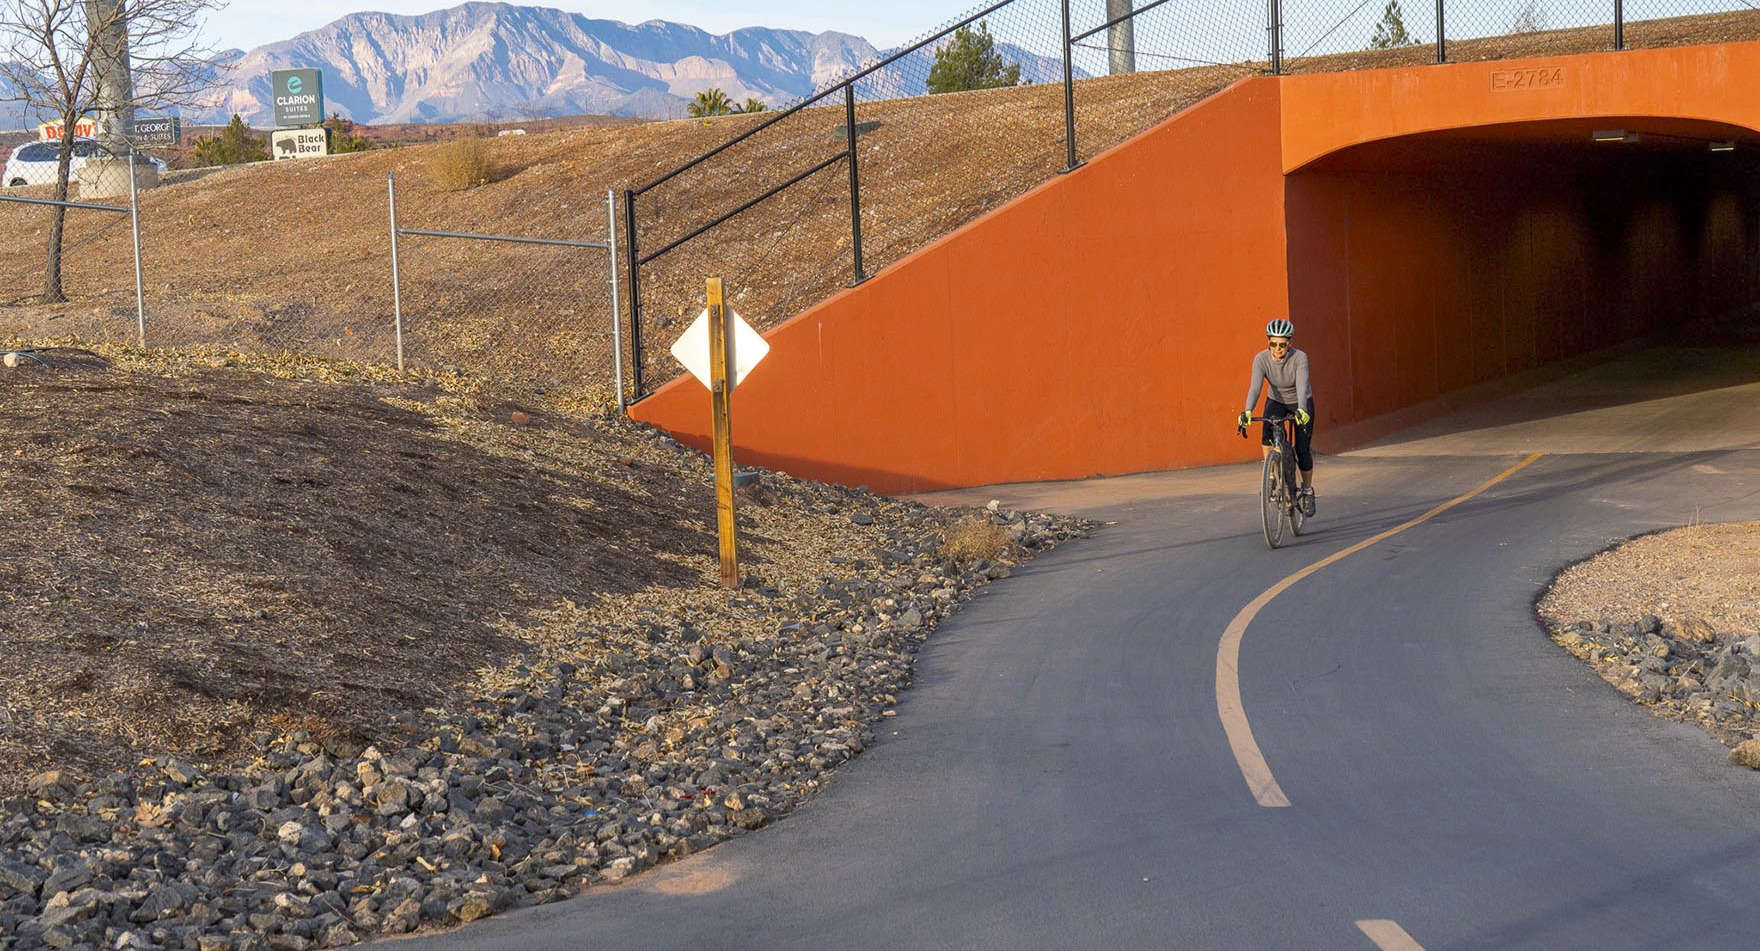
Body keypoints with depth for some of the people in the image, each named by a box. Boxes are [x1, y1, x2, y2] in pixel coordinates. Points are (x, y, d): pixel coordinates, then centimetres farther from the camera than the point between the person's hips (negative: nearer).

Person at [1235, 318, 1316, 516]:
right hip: (1276, 401, 2)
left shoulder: (1299, 358, -29)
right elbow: (1255, 386, -35)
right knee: (1267, 436, -29)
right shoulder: (1261, 359, -24)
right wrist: (1247, 412, -52)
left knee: (1302, 450, -8)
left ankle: (1307, 490, 16)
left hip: (1301, 404, -2)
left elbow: (1302, 386, -42)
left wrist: (1301, 410, -60)